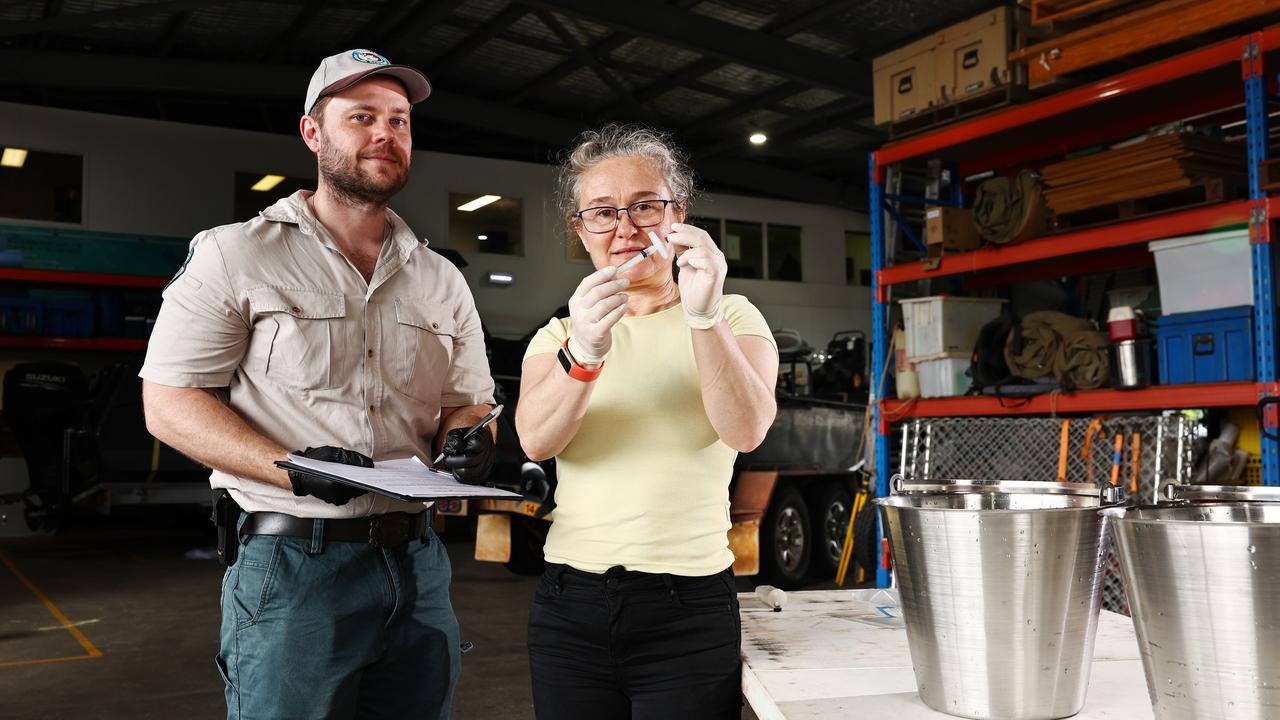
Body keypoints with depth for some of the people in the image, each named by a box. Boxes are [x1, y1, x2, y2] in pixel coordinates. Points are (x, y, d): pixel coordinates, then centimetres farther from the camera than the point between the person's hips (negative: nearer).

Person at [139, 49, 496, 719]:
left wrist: (469, 440, -9)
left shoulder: (442, 281, 13)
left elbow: (468, 404, 17)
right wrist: (296, 469, -20)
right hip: (292, 564, -4)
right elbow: (169, 405, -5)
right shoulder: (235, 255, -1)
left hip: (417, 563, 5)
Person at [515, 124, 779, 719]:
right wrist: (583, 354, -29)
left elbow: (746, 430, -16)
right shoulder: (557, 336, 9)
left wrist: (704, 316, -30)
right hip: (569, 604, 2)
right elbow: (535, 441, -11)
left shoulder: (734, 319, 3)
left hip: (690, 609, -2)